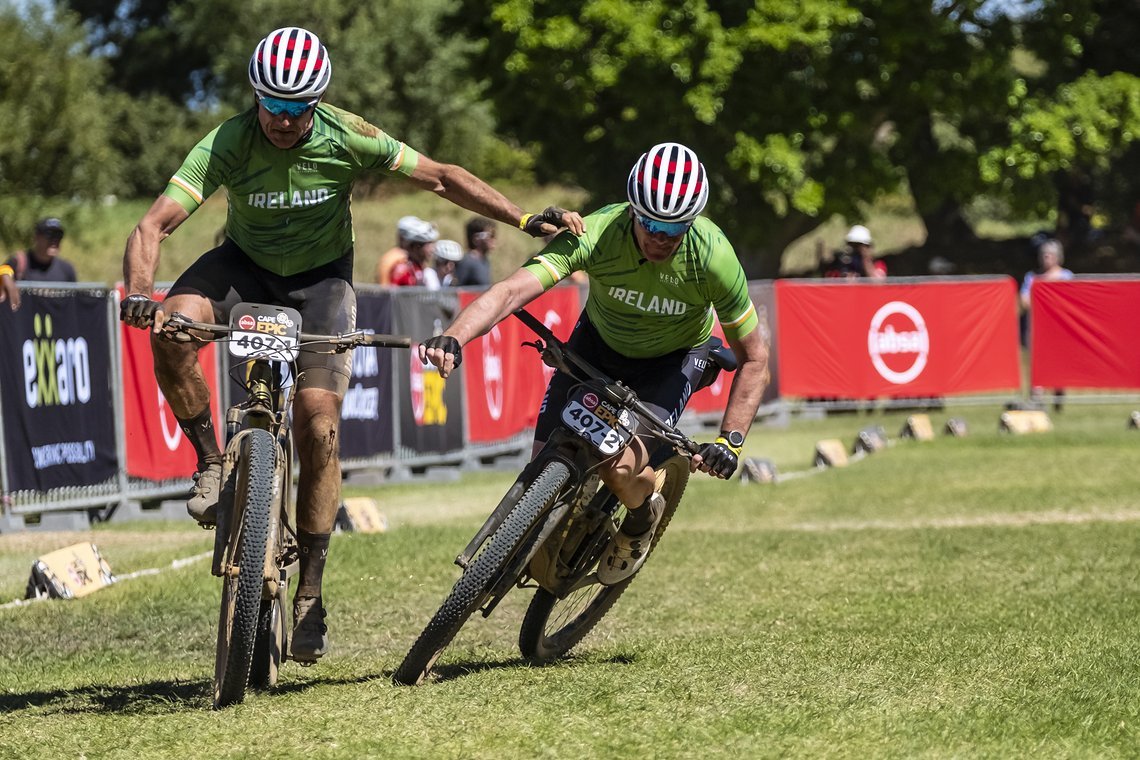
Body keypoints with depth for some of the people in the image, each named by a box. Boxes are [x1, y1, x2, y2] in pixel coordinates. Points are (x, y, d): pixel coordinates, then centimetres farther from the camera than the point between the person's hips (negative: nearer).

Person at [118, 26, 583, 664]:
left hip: (320, 278, 0)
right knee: (174, 326, -32)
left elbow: (440, 177, -12)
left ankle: (310, 594, -4)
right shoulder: (228, 144, -24)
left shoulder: (347, 138, -22)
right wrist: (138, 292, -50)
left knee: (319, 426, -15)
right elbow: (155, 225, -30)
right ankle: (211, 463, -10)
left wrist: (526, 218, -20)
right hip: (246, 266, 0)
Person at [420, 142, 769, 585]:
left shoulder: (712, 257, -33)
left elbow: (754, 358, -19)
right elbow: (513, 289, -47)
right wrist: (454, 338, -64)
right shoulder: (596, 234, -35)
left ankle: (643, 517, 13)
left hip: (674, 358, -2)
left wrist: (729, 441, -28)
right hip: (601, 339, 2)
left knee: (621, 468, -24)